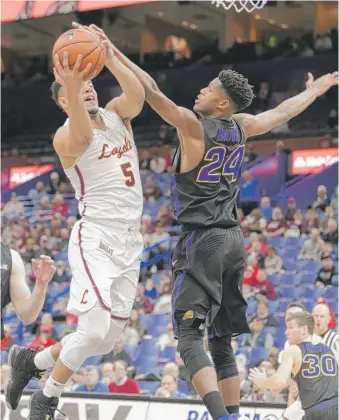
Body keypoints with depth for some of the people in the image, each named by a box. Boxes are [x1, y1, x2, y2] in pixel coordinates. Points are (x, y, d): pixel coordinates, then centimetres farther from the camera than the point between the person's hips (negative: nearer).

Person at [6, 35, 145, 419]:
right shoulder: (65, 135, -8)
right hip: (95, 238, -6)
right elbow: (83, 136, -34)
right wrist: (70, 87, -51)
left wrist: (110, 60, -31)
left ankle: (31, 361, 29)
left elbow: (138, 96, -14)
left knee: (106, 339, 8)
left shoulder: (116, 114, 9)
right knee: (94, 328, -20)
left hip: (130, 241, 6)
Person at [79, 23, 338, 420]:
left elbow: (151, 90, -19)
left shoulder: (192, 124, -10)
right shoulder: (240, 127, 10)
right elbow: (282, 112, 27)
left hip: (202, 240, -7)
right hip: (233, 239, 8)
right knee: (222, 341, 13)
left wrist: (111, 51, -20)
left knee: (189, 335, -12)